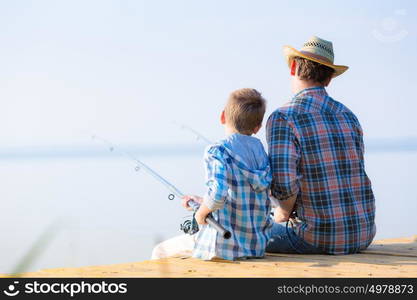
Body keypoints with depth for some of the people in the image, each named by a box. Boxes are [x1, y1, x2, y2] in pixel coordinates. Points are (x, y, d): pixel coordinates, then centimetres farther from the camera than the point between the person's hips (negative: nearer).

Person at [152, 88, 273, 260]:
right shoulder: (260, 149, 5)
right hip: (258, 245, 7)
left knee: (160, 252, 16)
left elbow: (218, 194, -32)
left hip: (224, 246, -7)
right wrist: (203, 201, 17)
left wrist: (201, 213, -12)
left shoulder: (217, 151, -16)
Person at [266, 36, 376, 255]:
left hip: (320, 240, -6)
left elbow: (284, 186, -23)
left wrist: (283, 213, -1)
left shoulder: (283, 118, -11)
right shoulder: (348, 115, 10)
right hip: (363, 236, 6)